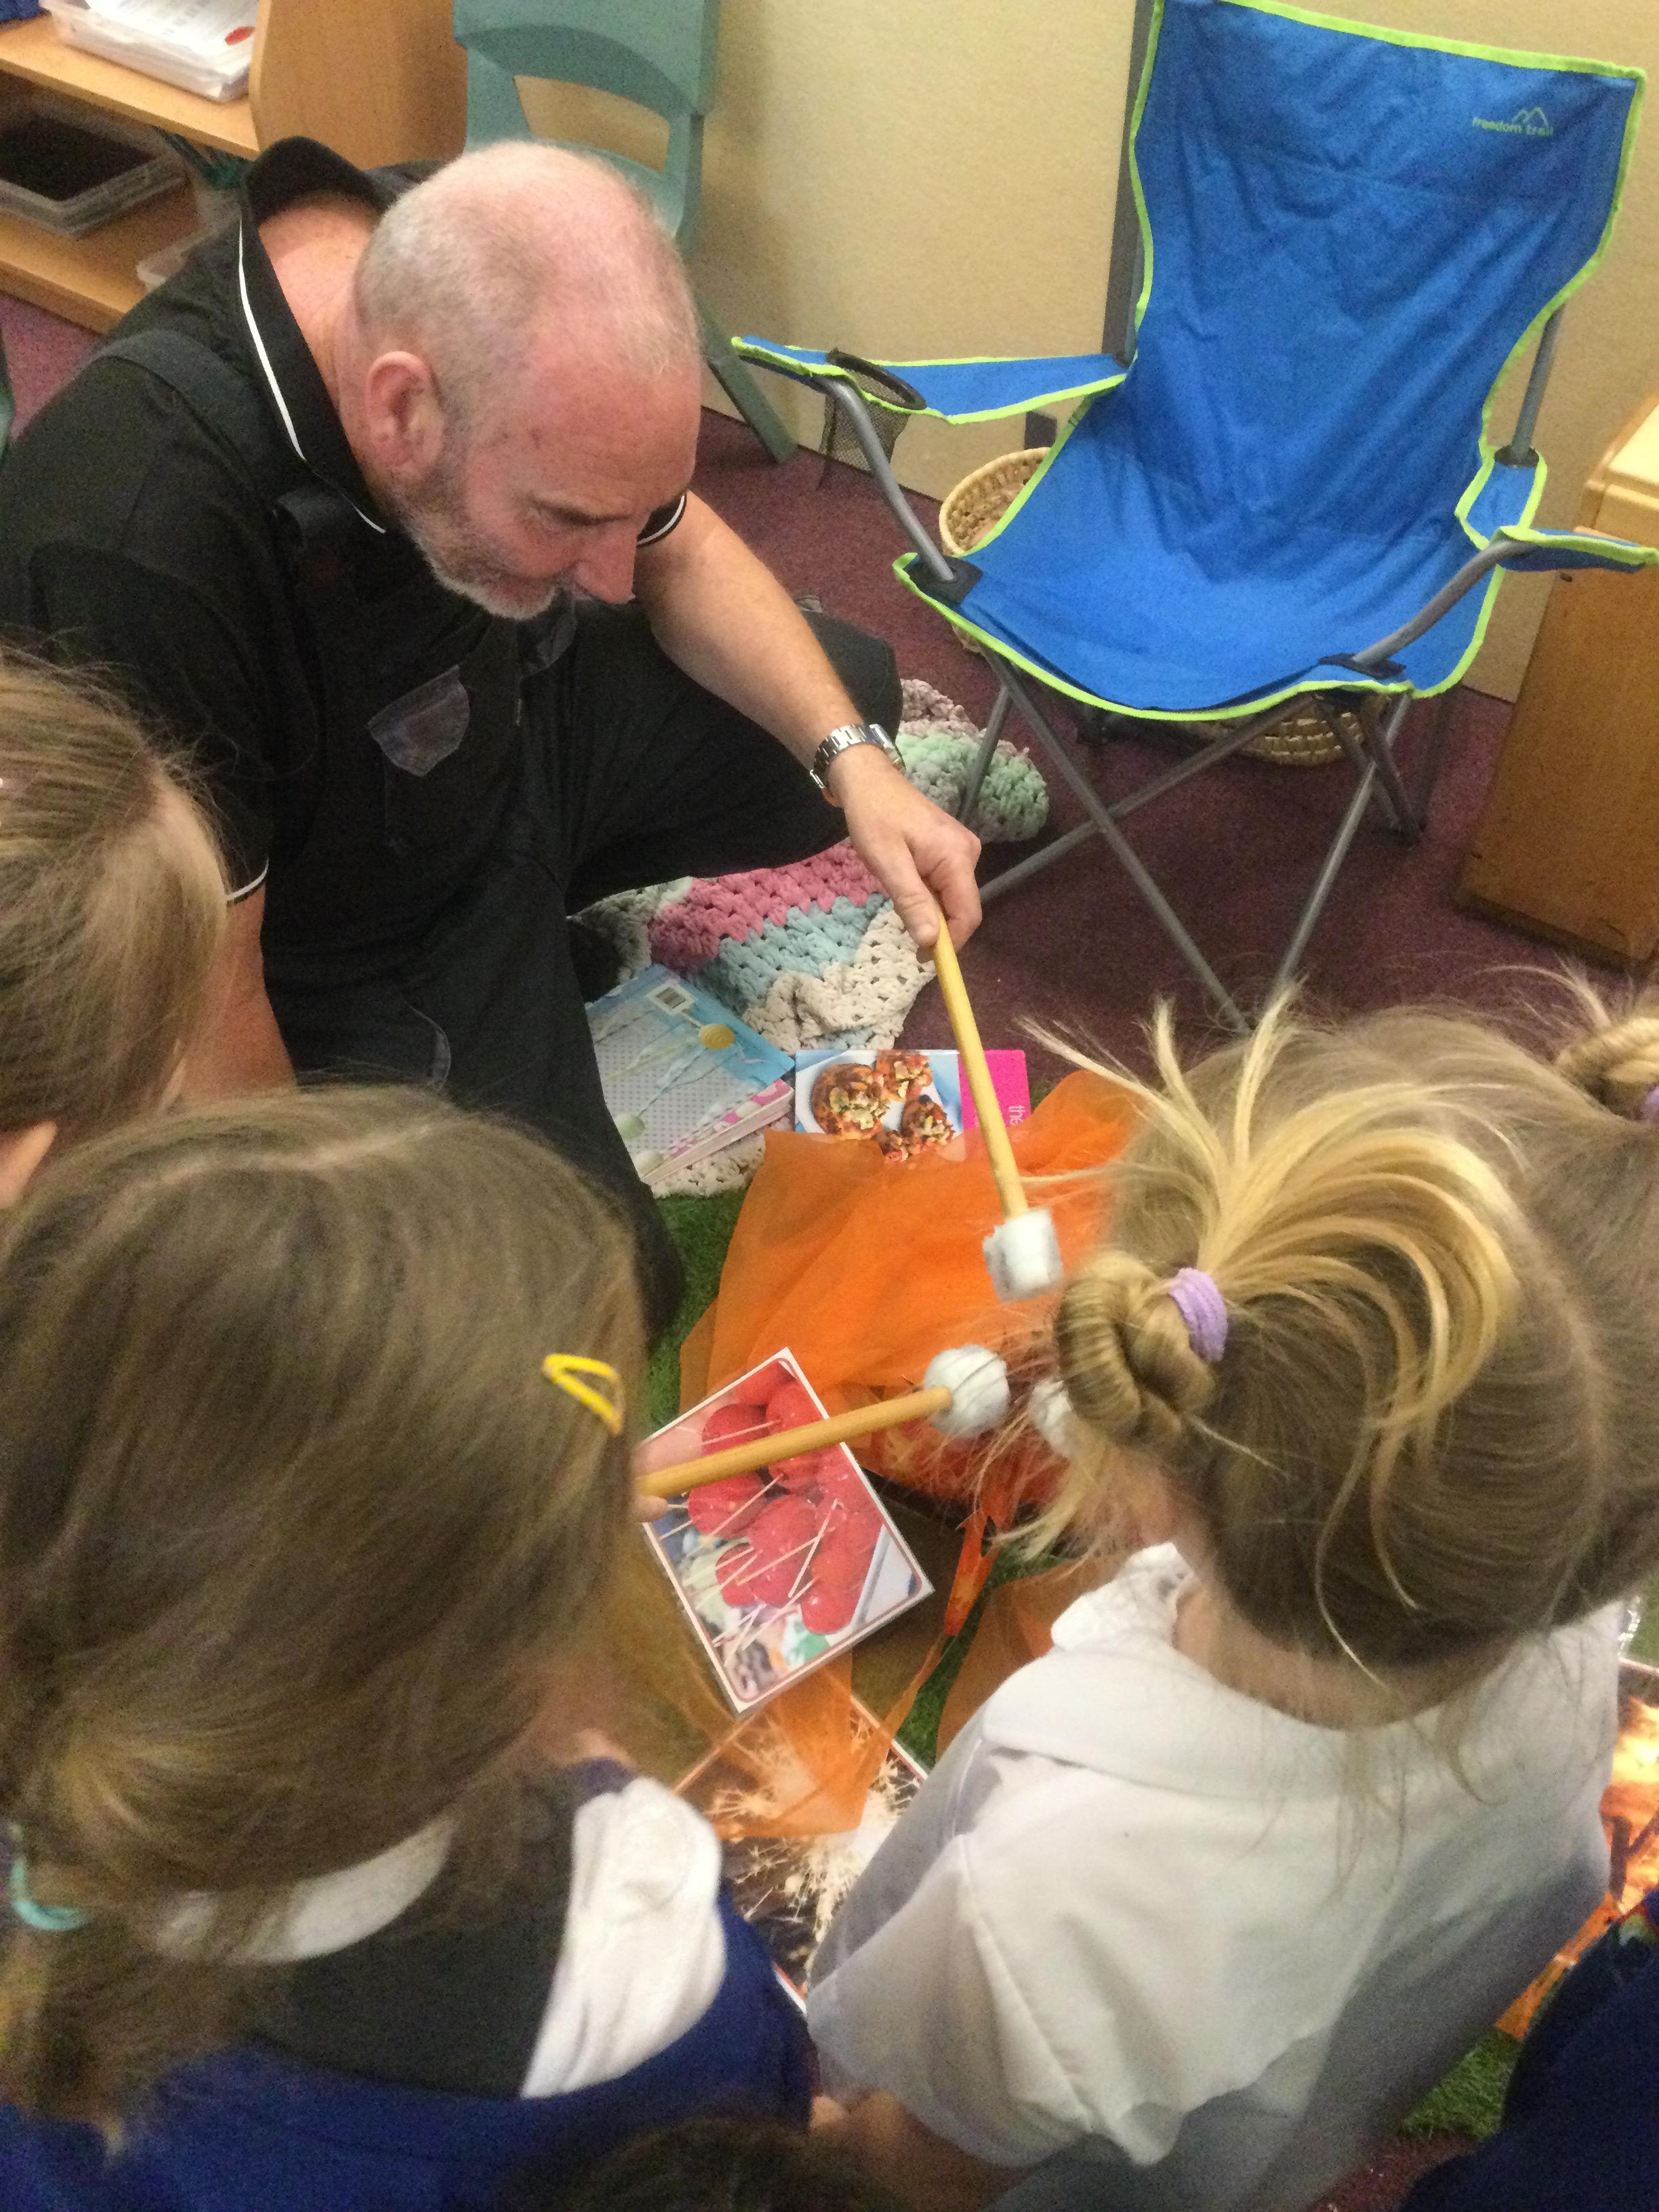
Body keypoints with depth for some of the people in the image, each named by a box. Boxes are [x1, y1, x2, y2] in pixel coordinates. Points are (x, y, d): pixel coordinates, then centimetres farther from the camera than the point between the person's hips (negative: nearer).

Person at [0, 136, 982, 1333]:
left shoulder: (476, 273, -21)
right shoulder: (129, 558, -42)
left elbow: (682, 553, -3)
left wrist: (854, 760, -16)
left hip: (505, 725, 6)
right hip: (321, 950, -6)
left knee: (853, 692, 8)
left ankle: (531, 911, 16)